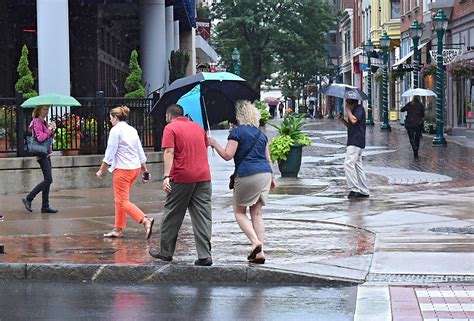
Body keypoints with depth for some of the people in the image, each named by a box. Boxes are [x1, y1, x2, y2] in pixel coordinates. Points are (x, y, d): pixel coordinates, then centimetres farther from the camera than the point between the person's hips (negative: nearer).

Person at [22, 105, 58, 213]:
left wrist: (52, 130, 2)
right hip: (41, 154, -9)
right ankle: (28, 198, -5)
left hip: (47, 153, 9)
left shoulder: (44, 122, 16)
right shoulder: (37, 122, -11)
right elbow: (40, 138, -22)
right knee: (48, 179, -13)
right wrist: (49, 129, -14)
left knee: (47, 180, 7)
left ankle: (45, 206, 9)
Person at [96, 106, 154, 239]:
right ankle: (118, 230, 21)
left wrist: (101, 170, -3)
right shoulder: (132, 130, 12)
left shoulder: (116, 130, -11)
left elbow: (110, 154, -12)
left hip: (123, 169, -9)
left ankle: (146, 221, -23)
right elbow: (141, 153, 16)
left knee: (123, 201, -7)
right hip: (135, 168, 9)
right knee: (120, 200, 17)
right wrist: (145, 170, 23)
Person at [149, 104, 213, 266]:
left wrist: (166, 176, -20)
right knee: (203, 217, 2)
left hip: (181, 177, -4)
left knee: (172, 215, 10)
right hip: (203, 176, 4)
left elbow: (169, 152, -14)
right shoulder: (198, 127, 16)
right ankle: (205, 256, -5)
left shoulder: (170, 128, -2)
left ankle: (166, 252, 18)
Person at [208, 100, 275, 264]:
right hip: (265, 173, 6)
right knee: (256, 213, 9)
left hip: (247, 175, -6)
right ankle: (260, 252, 4)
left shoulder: (237, 132, -4)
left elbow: (227, 155, -11)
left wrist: (215, 144, 4)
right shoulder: (261, 134, 16)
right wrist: (271, 178, 28)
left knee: (239, 212, 6)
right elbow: (268, 159, 19)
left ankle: (255, 242, -14)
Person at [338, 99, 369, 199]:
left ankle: (354, 189, -18)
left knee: (348, 164, -17)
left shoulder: (359, 109, -8)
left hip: (356, 141, -11)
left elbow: (354, 120, -24)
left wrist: (348, 109, -11)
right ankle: (364, 191, 14)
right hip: (353, 142, 11)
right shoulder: (353, 110, 21)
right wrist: (342, 120, 9)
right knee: (357, 165, 11)